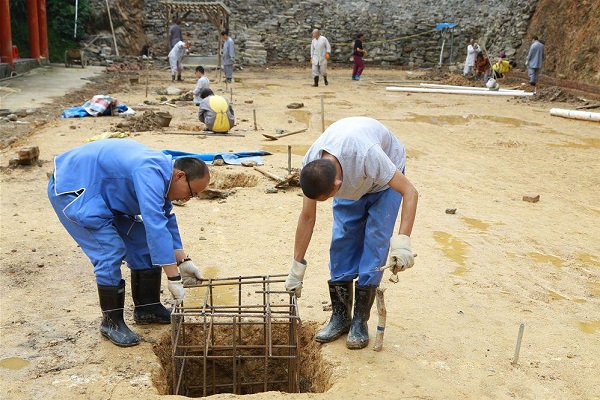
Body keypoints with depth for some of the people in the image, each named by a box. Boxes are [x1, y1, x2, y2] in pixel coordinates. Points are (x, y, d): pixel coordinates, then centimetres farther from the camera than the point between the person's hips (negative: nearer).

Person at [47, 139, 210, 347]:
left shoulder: (161, 173, -2)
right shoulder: (149, 173, -32)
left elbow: (165, 219, 9)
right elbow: (155, 226, -39)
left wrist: (183, 261, 5)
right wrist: (174, 278, -36)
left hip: (104, 193, 10)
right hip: (72, 189, -10)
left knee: (141, 242, 5)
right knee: (111, 251, -17)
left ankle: (147, 307, 16)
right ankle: (111, 322, -1)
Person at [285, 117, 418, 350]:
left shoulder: (366, 154, -46)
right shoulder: (310, 166, -28)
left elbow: (410, 192, -38)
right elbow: (307, 217, -15)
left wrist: (402, 241, -49)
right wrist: (296, 269, -10)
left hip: (384, 179, -4)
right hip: (351, 181, 4)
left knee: (374, 244, -11)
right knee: (341, 241, -5)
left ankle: (360, 322, 0)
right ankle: (340, 317, 8)